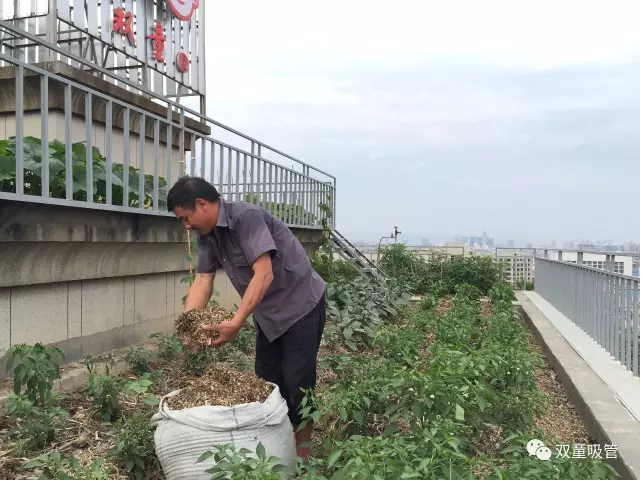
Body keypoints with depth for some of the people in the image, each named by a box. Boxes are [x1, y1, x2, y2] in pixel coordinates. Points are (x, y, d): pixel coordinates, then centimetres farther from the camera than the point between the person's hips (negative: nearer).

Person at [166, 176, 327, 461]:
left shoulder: (246, 216, -25)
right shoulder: (207, 236, 0)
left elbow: (263, 274, -31)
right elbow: (202, 281, -3)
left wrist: (236, 323, -35)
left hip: (301, 305, -8)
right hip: (269, 313, 8)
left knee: (296, 382, -3)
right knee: (267, 382, 13)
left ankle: (301, 454, 13)